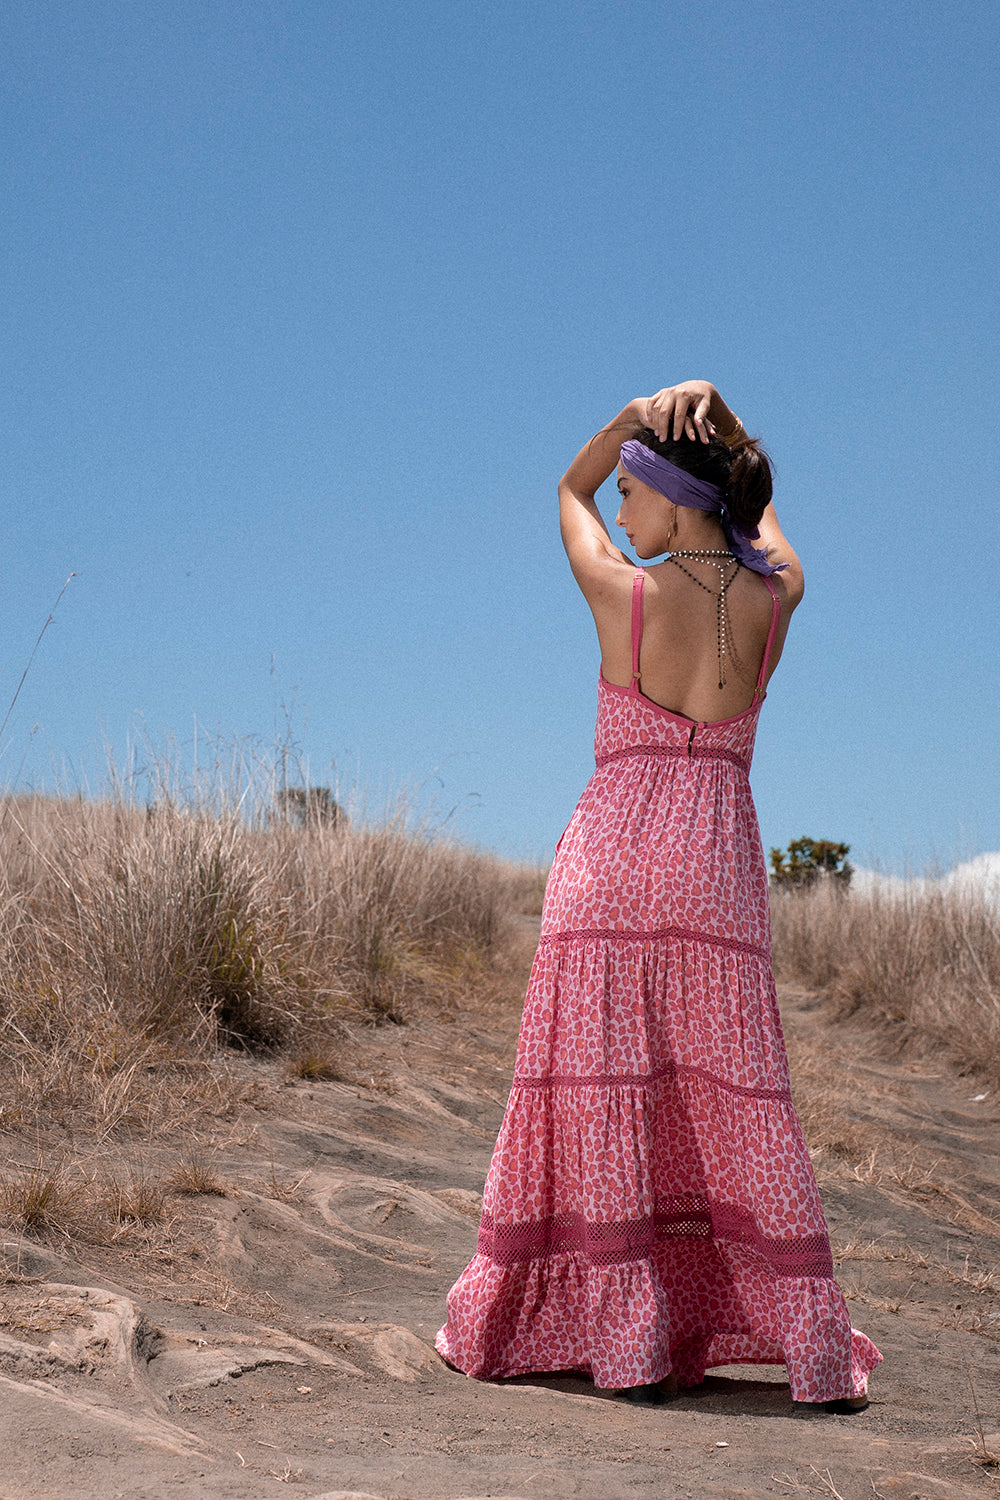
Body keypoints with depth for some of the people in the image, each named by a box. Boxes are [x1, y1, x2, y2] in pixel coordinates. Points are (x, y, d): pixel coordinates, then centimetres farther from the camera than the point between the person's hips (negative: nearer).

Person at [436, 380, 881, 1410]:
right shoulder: (775, 598, 0)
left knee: (603, 1093, 4)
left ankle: (630, 1342, 4)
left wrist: (635, 413, -1)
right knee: (739, 1102, 6)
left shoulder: (621, 592, -7)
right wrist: (715, 413, 7)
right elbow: (758, 501, 22)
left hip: (614, 852, -3)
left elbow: (568, 492, 13)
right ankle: (815, 1351, 6)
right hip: (719, 863, 3)